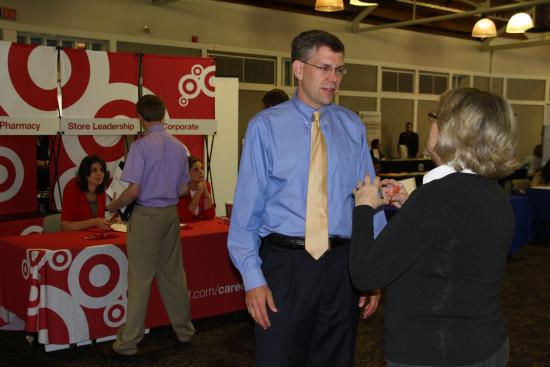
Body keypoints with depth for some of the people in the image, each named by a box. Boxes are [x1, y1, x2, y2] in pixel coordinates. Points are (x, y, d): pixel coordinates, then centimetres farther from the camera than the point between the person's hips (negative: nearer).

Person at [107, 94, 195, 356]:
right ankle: (184, 332, 24)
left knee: (140, 279, 0)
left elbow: (134, 190, -16)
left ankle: (129, 342, 9)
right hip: (171, 214, 6)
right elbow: (183, 189, 10)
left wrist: (114, 205, 0)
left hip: (147, 215, -5)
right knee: (173, 275, 14)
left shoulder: (141, 146, -13)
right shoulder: (179, 147, 5)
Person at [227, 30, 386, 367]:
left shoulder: (353, 126, 5)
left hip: (342, 263, 3)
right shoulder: (266, 126, -5)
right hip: (286, 263, -3)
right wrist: (253, 277, -10)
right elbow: (247, 207, -6)